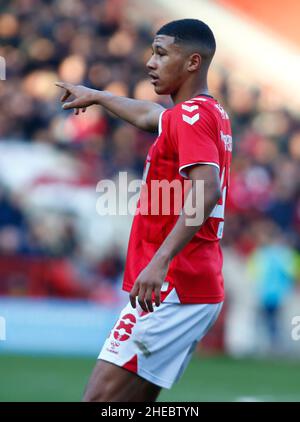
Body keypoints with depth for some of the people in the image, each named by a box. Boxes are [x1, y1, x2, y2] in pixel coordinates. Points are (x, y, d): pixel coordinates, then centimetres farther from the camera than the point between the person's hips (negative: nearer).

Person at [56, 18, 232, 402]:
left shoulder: (191, 115, -12)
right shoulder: (213, 113, 18)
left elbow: (206, 191, -27)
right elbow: (147, 116, 39)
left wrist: (160, 260, -37)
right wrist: (96, 96, 54)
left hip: (172, 291, -10)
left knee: (100, 398, -15)